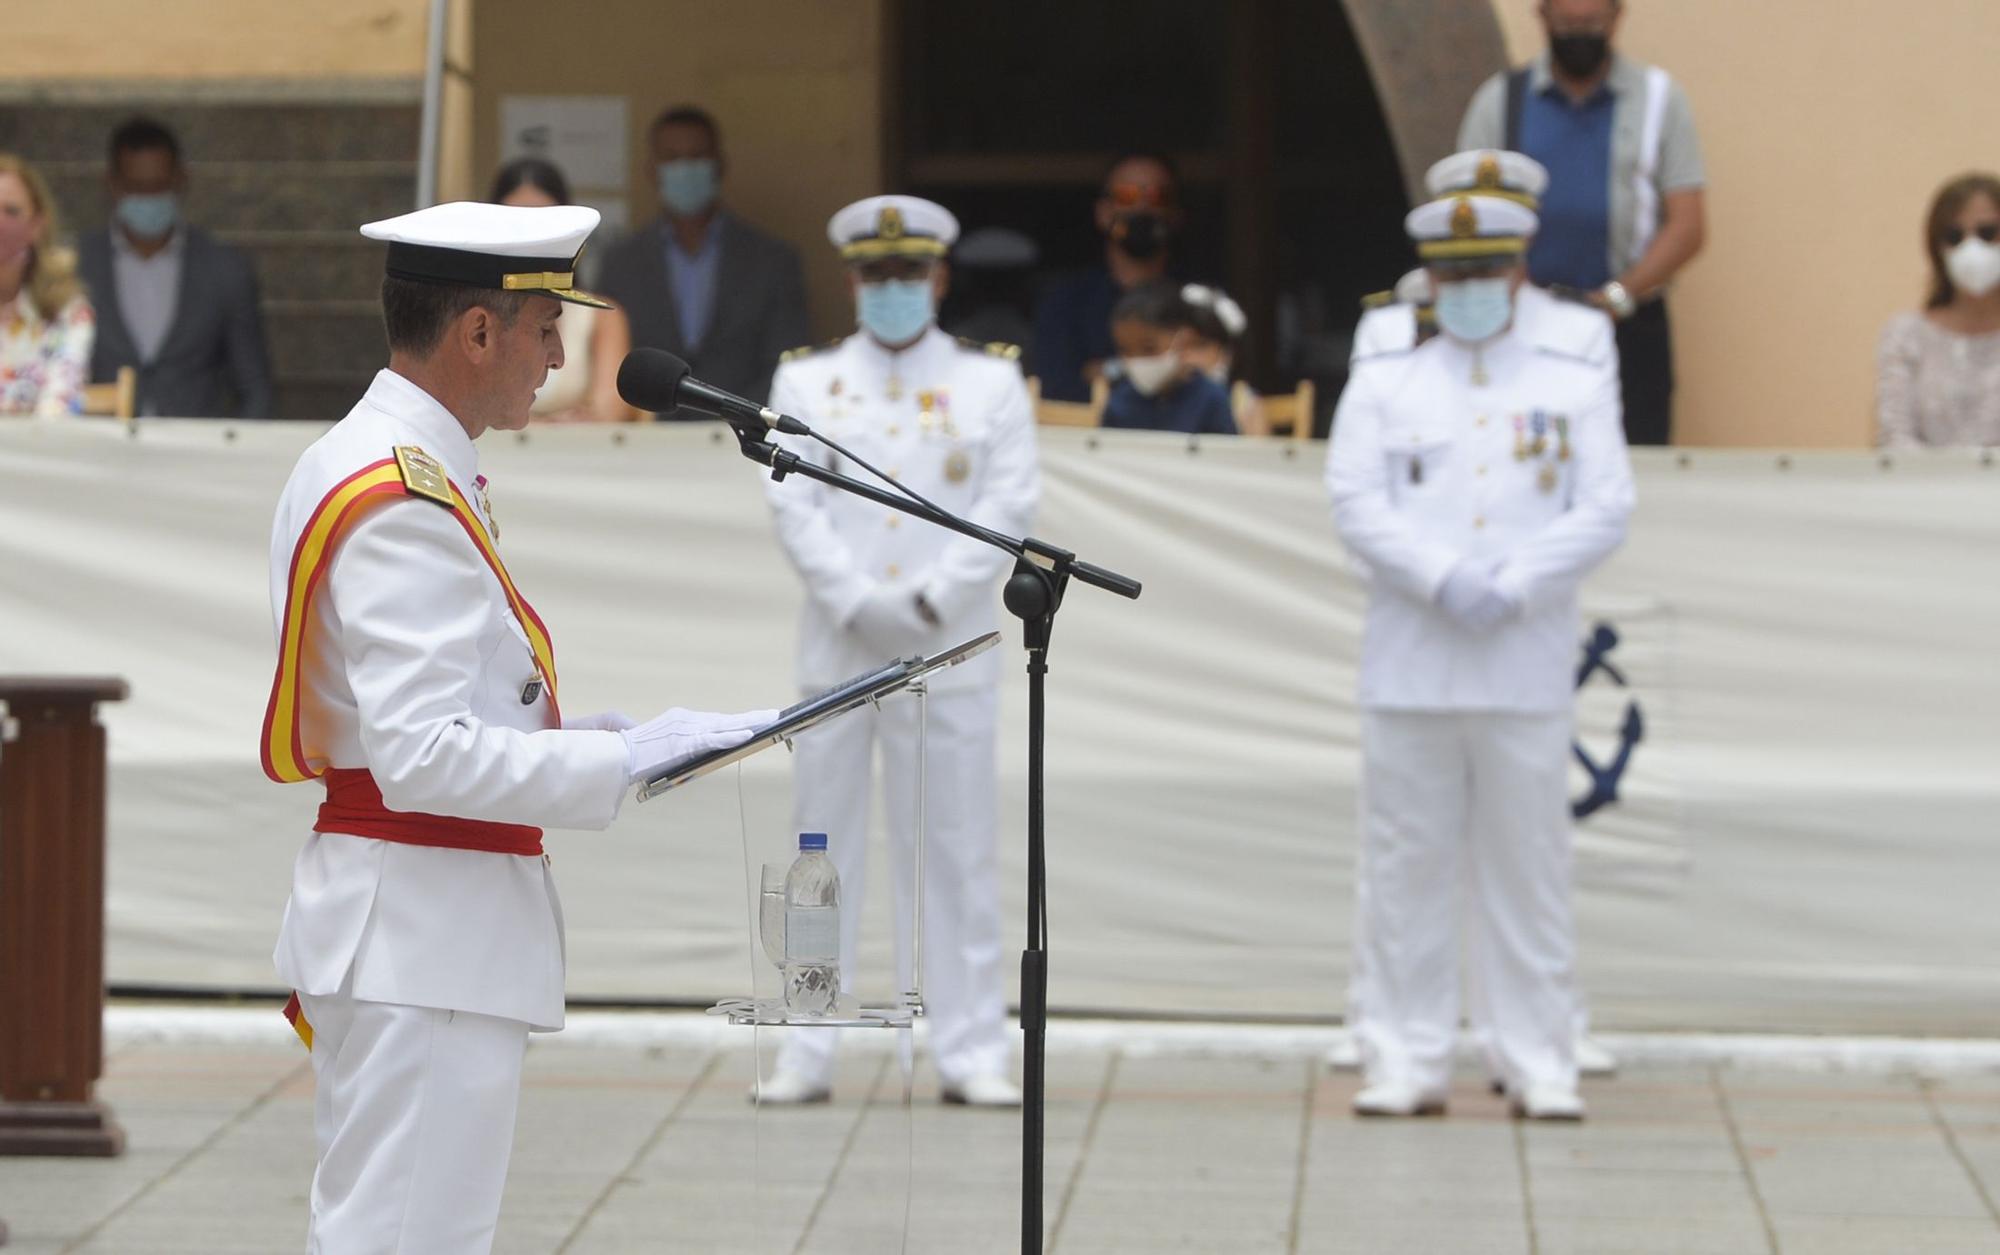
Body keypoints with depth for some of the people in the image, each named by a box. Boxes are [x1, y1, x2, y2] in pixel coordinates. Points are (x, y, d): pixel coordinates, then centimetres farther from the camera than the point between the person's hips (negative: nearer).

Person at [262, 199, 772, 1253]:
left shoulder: (348, 464, 13)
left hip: (391, 922, 11)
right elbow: (424, 759, -26)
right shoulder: (406, 508, -20)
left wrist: (561, 731, 11)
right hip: (425, 934, -11)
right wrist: (623, 758, -21)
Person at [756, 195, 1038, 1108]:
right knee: (823, 847, 3)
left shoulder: (990, 383, 7)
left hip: (949, 651, -1)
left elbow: (1009, 506, -1)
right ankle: (807, 1051, 8)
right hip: (836, 650, 1)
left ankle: (971, 1051, 5)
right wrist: (857, 603, -12)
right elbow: (793, 505, 0)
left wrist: (931, 600, -12)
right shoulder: (806, 383, 9)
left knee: (956, 847, 0)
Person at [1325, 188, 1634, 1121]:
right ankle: (1404, 1063, 7)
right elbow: (1355, 500, -1)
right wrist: (1441, 578, -14)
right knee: (1405, 870, 2)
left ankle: (1540, 1066, 7)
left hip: (1526, 665, -1)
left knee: (1528, 870, 2)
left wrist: (1515, 584, -12)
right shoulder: (1387, 372, 9)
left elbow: (1605, 508, 1)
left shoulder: (1576, 372, 8)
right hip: (1410, 666, 1)